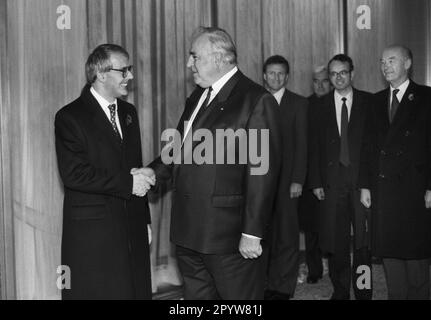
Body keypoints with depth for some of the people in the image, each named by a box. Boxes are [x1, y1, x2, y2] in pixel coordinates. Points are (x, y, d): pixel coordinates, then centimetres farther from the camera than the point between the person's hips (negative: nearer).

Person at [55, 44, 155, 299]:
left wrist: (144, 220, 14)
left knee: (137, 291, 9)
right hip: (92, 234, -6)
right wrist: (126, 182, -18)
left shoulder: (128, 112, 14)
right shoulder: (70, 117, -8)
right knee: (98, 292, 1)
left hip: (132, 229, 6)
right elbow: (73, 174, -18)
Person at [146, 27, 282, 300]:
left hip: (230, 236, -8)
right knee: (196, 295, 18)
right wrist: (152, 172, 2)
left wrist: (252, 233, -17)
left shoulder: (257, 100, -12)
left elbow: (262, 172, -16)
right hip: (189, 233, 8)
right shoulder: (197, 97, 13)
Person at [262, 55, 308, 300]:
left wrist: (297, 180, -9)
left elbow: (301, 144, -1)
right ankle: (272, 284, 14)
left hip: (286, 179, -2)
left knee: (287, 235, 1)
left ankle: (284, 288, 11)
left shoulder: (299, 104, 4)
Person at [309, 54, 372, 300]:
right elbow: (316, 148, 8)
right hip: (333, 181, 2)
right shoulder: (321, 106, 9)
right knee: (336, 243, 6)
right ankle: (341, 291, 18)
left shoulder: (369, 102, 4)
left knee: (363, 240, 0)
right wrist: (316, 182, 2)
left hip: (362, 179, -1)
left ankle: (363, 291, 12)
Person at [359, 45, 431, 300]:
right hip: (382, 188, 4)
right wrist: (365, 185, 6)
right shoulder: (377, 101, 14)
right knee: (389, 250, 8)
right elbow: (369, 146, 12)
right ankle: (396, 295, 18)